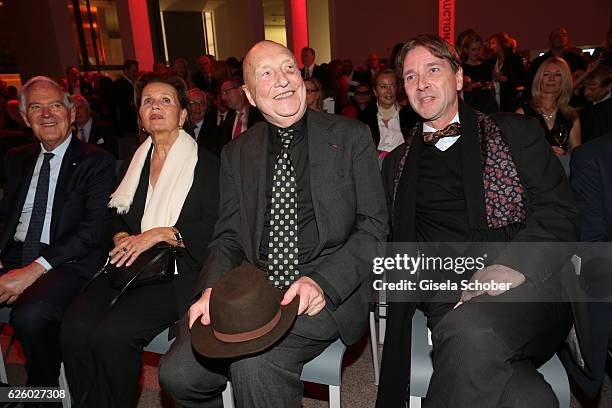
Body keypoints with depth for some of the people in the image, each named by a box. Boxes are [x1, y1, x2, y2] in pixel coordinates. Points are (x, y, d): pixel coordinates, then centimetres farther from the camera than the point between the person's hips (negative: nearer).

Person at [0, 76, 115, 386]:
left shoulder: (97, 162, -1)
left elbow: (93, 229, -10)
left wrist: (34, 270, -17)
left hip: (68, 261, -5)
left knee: (30, 315, -32)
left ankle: (43, 395, -4)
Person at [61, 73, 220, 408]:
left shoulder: (206, 165, -1)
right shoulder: (136, 161, 16)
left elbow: (216, 229, -10)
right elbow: (116, 214, 23)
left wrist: (160, 234, -16)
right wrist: (122, 237, 1)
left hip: (176, 274, -5)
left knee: (112, 334, -24)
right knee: (75, 327, -19)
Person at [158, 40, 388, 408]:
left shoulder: (351, 137, 2)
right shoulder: (237, 153, 12)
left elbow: (374, 228, -2)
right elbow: (229, 235, 12)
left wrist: (323, 283, -17)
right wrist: (214, 289, -8)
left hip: (329, 293, -3)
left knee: (256, 360, -28)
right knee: (178, 372, -14)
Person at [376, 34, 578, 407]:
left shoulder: (516, 132, 13)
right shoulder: (397, 164, 20)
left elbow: (560, 215, 3)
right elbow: (396, 242, 14)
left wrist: (509, 267, -16)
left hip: (527, 287, 1)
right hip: (450, 298, 0)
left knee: (471, 331, -34)